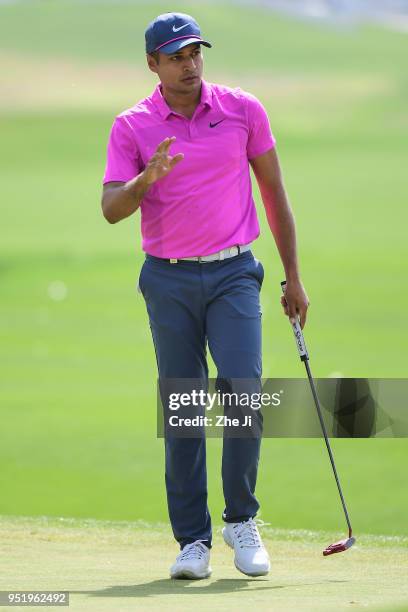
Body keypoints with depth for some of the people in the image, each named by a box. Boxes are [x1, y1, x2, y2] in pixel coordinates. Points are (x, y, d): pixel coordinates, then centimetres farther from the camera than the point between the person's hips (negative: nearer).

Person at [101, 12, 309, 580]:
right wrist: (147, 179, -30)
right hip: (169, 281, 0)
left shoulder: (243, 109, 2)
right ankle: (193, 540, 7)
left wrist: (293, 276, 8)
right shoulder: (132, 126, 0)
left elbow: (274, 191, 9)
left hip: (234, 276, 0)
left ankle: (242, 520, 2)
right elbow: (112, 208, -8)